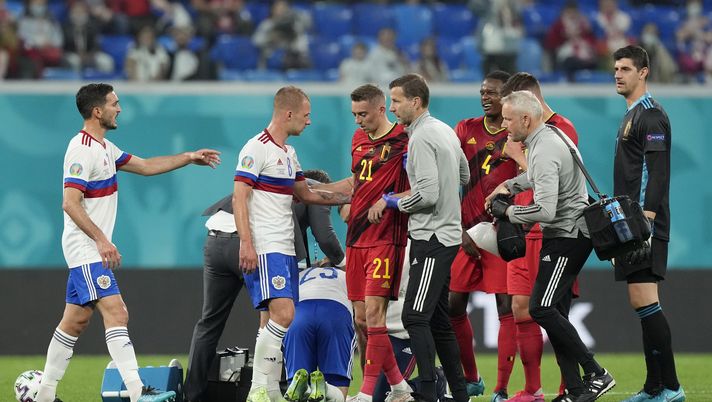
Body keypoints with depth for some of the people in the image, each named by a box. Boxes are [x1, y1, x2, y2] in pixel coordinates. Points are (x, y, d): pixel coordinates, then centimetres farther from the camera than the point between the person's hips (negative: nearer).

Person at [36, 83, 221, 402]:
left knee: (76, 320, 11)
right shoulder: (82, 149, -17)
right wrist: (101, 240, -26)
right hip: (86, 249, -10)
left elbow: (145, 166, 24)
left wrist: (189, 158, 20)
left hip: (92, 250, 10)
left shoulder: (103, 147, 15)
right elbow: (71, 204, -22)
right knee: (116, 314, -17)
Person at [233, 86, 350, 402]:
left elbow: (304, 194, 32)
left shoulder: (289, 153, 19)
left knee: (272, 320, 6)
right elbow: (239, 198, -14)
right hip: (263, 249, -9)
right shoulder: (257, 149, -10)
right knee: (283, 314, -20)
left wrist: (347, 198, 29)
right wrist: (246, 243, -22)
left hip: (285, 249, 9)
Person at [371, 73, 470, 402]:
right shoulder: (445, 131, 14)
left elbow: (428, 195, -22)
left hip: (432, 237, -10)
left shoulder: (422, 138, -16)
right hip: (446, 235, 10)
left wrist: (392, 202, -7)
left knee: (415, 316, -13)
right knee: (437, 319, 13)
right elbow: (464, 176, 25)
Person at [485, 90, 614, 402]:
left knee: (541, 308, -15)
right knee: (551, 311, 8)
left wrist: (509, 212, -13)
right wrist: (510, 185, 20)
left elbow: (545, 210, -30)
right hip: (570, 233, 11)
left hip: (567, 236, -11)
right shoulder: (551, 134, 11)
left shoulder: (544, 153, -22)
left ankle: (596, 375, -12)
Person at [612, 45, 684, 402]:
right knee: (642, 304, 9)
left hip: (645, 225, -10)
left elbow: (656, 172, -18)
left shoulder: (650, 115, -10)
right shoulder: (631, 115, 21)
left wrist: (646, 219, -25)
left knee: (644, 302, -15)